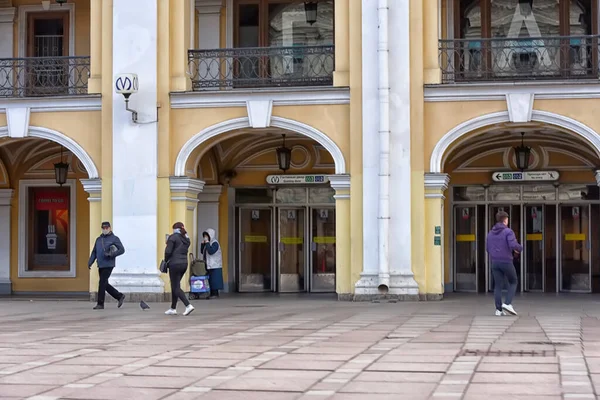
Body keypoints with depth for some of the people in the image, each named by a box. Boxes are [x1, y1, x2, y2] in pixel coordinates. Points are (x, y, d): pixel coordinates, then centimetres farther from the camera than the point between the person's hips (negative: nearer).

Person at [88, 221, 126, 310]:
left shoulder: (114, 238, 0)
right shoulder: (99, 239, 16)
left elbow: (122, 250, -5)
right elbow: (94, 252, 17)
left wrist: (111, 254, -17)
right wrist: (90, 262, 4)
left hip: (108, 265, -7)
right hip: (100, 265, 7)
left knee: (102, 283, -10)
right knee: (105, 284, 9)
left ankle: (100, 304, -5)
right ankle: (120, 296, 22)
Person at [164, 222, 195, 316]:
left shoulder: (173, 237, -9)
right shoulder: (186, 239, 12)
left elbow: (168, 251, -15)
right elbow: (185, 251, 10)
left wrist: (166, 261, 0)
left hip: (175, 264, -8)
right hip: (184, 263, 8)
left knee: (176, 288, -4)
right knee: (175, 286, 18)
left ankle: (188, 305, -19)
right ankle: (173, 308, 22)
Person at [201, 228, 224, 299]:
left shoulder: (215, 243, -10)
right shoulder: (207, 243, 15)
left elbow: (211, 251, -23)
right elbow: (202, 251, 15)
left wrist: (207, 242, -18)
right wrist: (203, 243, 4)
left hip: (215, 265, -8)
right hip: (208, 265, 8)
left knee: (214, 280, -8)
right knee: (210, 280, 7)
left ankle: (215, 294, -7)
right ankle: (212, 294, 9)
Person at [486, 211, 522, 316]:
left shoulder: (491, 233, 11)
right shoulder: (508, 231, -9)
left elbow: (489, 250, 16)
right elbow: (514, 245, -22)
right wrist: (520, 248, 1)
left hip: (495, 262, 5)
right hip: (506, 262, -5)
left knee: (498, 286, 6)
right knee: (513, 283, 12)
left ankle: (499, 309, 0)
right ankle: (507, 304, -4)